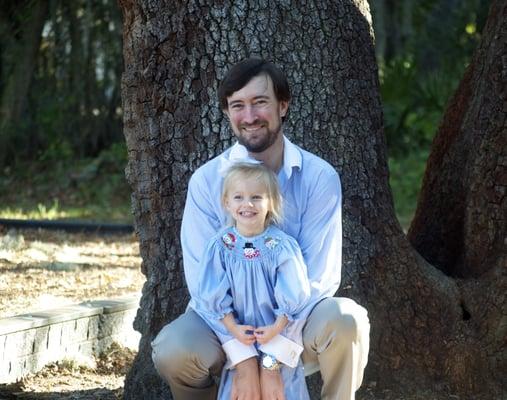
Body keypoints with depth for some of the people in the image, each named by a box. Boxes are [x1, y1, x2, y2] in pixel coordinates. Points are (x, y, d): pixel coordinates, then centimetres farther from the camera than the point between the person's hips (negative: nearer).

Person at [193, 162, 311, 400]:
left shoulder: (282, 246, -8)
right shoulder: (220, 247, -5)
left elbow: (292, 296, -7)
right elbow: (214, 297, -5)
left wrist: (276, 329, -15)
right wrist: (233, 329, -13)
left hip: (278, 335, -1)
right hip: (236, 332, 1)